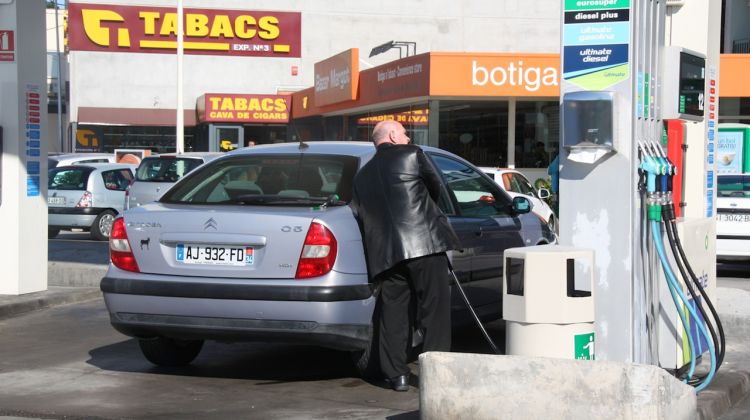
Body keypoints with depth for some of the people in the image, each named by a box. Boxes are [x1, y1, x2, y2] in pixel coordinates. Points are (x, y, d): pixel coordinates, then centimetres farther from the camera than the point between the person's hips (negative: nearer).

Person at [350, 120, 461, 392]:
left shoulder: (362, 175, 18)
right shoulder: (412, 155, 4)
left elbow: (357, 215, 17)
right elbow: (435, 187, 14)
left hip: (386, 252, 5)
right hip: (425, 244, -5)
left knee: (393, 313, 9)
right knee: (434, 309, 0)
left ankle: (396, 375, 10)